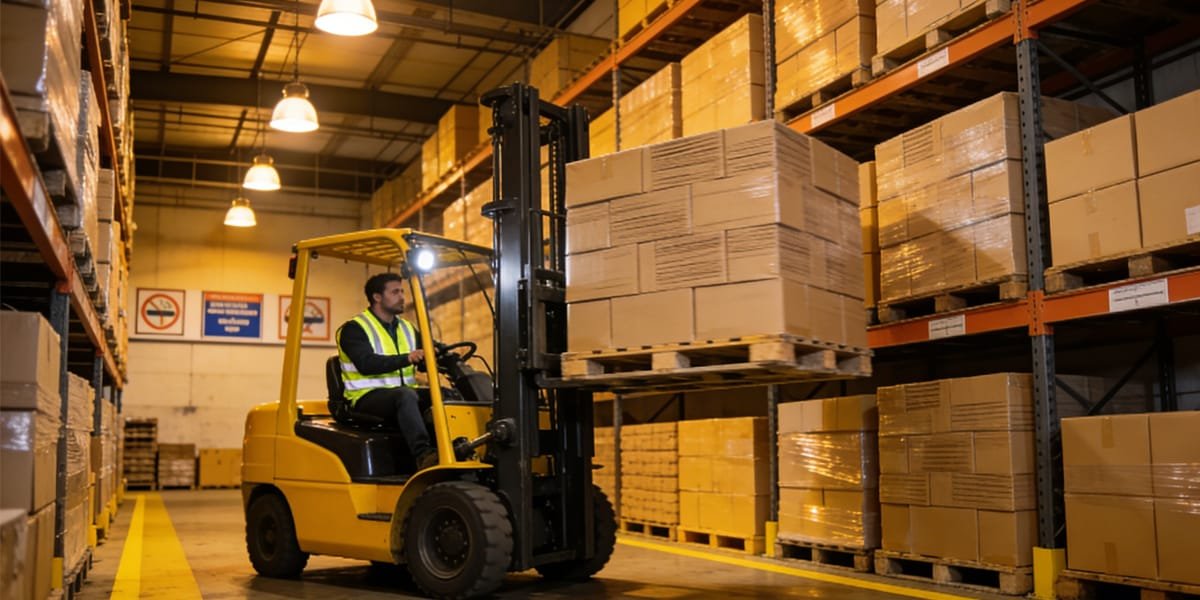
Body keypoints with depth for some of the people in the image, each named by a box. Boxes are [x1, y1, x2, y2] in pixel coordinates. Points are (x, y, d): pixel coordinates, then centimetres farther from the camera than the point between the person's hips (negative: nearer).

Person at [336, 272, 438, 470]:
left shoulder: (407, 329, 19)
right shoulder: (354, 329, -2)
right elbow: (366, 364, -19)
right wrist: (406, 359, -31)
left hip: (404, 396, 6)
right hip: (368, 397, -6)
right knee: (405, 394, -38)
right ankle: (423, 454, -51)